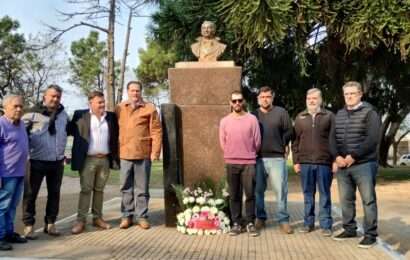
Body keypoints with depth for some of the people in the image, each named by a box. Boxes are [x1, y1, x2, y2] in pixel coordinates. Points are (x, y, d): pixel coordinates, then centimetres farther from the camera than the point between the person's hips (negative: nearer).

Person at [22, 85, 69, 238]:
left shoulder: (63, 114, 8)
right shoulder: (33, 114, -8)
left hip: (57, 162, 5)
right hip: (37, 161, -4)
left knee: (54, 193, 11)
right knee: (30, 194, 2)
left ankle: (50, 224, 23)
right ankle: (28, 225, 14)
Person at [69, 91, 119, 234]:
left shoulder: (111, 117, 8)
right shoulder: (80, 115, -1)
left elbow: (116, 136, 11)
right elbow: (71, 130, -1)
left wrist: (115, 157, 3)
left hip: (105, 159, 3)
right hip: (88, 160, -3)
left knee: (99, 190, 11)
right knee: (85, 189, -2)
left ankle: (97, 218, 18)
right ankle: (81, 220, 2)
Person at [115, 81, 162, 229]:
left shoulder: (149, 108, 1)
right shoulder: (119, 109, 9)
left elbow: (156, 131, -2)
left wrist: (155, 152, -8)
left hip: (143, 154, -2)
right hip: (125, 154, 2)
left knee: (142, 188, 5)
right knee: (126, 188, 8)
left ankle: (142, 216, 14)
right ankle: (127, 216, 17)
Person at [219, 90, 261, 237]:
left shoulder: (252, 119, 0)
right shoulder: (224, 121, 5)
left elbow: (257, 141, 3)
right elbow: (223, 143, 10)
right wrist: (232, 155, 12)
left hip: (249, 162, -1)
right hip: (231, 163, 2)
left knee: (250, 194, 0)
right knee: (234, 195, 5)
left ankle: (250, 223, 9)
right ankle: (236, 223, 12)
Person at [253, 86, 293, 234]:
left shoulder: (281, 112, 4)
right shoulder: (253, 115, 11)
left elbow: (288, 131, 4)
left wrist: (282, 146, 6)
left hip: (277, 158, -2)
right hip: (258, 158, 2)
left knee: (280, 190, -5)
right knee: (258, 190, 8)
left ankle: (283, 220, 5)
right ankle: (260, 218, 21)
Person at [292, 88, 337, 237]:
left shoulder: (329, 116, 3)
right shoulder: (300, 117, 11)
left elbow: (334, 139, 0)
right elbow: (295, 141, 10)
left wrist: (335, 160, -6)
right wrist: (296, 161, 4)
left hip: (324, 162, -2)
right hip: (305, 162, 2)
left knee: (325, 195, 4)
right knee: (308, 194, 9)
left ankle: (326, 225, 10)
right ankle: (308, 223, 18)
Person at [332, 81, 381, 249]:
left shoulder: (369, 112, -3)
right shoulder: (339, 114, 14)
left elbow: (373, 139, -13)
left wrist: (353, 156, -17)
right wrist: (337, 156, -6)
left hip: (364, 164, -5)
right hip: (342, 165, 5)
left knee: (368, 200, -1)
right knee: (346, 199, 11)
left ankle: (370, 234, 6)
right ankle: (349, 229, 24)